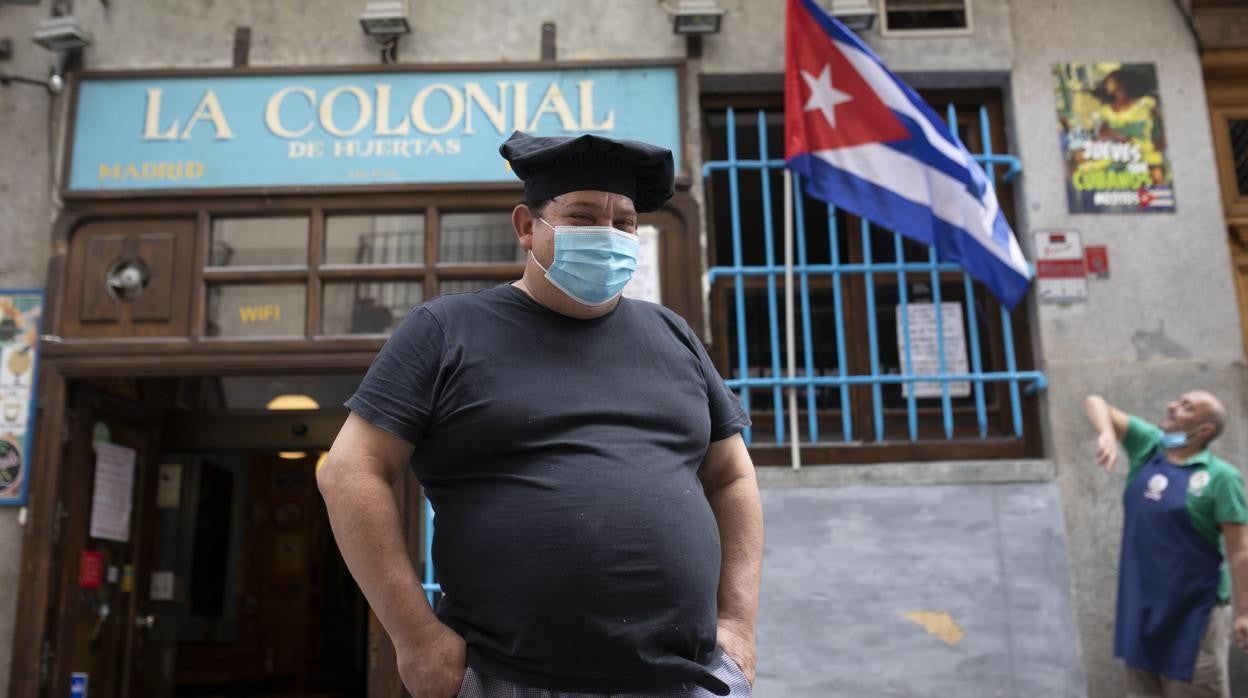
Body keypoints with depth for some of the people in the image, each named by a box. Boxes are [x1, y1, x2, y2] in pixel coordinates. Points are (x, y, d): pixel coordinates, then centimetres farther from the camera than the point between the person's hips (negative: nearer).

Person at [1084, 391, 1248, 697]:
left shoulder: (1220, 476, -11)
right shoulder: (1147, 445, 3)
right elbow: (1095, 402, -1)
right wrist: (1107, 434, -21)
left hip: (1194, 610, -5)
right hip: (1141, 605, 5)